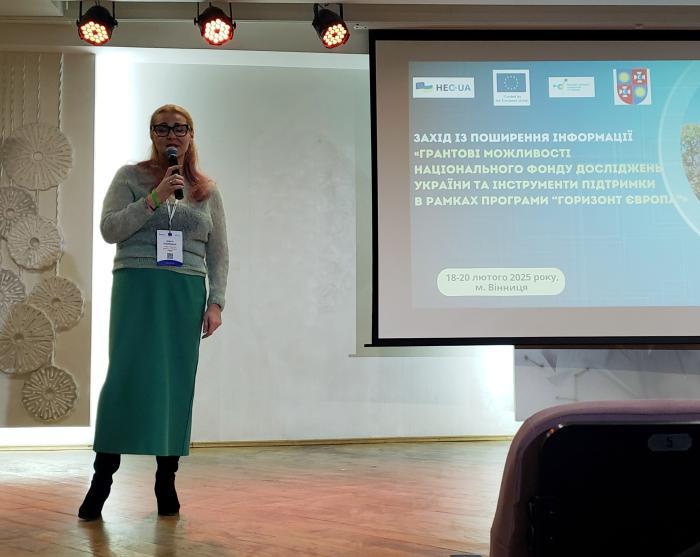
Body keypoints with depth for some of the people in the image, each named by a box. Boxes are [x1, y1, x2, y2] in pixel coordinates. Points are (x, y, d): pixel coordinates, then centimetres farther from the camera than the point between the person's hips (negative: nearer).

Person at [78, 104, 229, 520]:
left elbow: (219, 253, 11)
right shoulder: (131, 177, 8)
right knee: (126, 376, -7)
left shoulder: (207, 190, 13)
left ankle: (167, 480, 9)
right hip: (137, 287, -2)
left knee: (176, 384, 2)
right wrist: (155, 198, -12)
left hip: (187, 294, 2)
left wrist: (216, 302, 1)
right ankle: (103, 475, 0)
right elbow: (110, 229, -3)